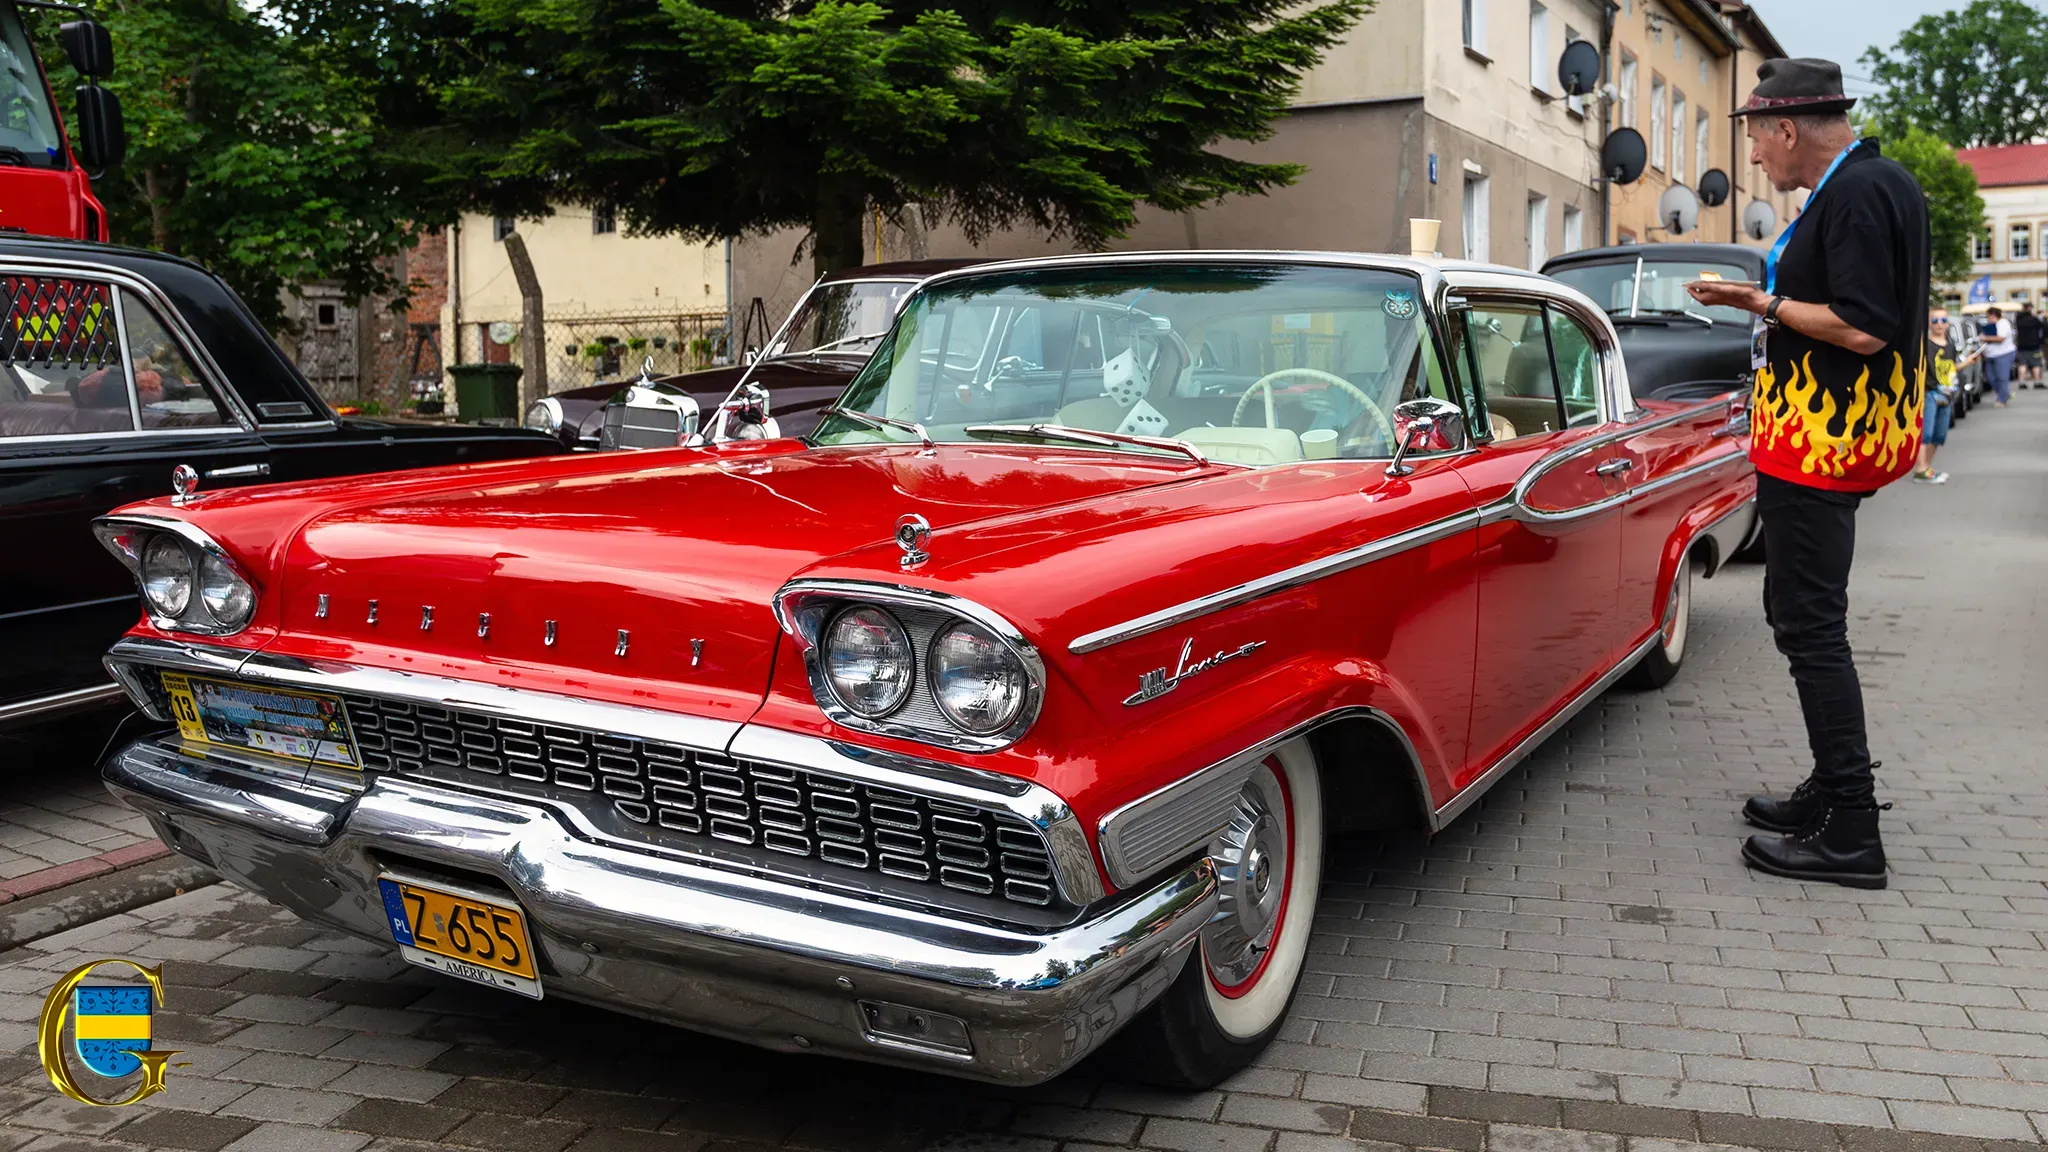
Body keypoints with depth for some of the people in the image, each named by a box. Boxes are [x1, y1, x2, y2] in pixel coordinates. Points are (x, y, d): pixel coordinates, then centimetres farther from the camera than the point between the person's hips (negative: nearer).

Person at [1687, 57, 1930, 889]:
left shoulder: (1861, 194, -17)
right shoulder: (1860, 187, 15)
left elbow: (1862, 327, -24)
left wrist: (1767, 303, -11)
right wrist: (1767, 300, 12)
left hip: (1822, 445, -11)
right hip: (1813, 438, 11)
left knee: (1811, 627, -8)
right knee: (1799, 613, 18)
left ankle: (1851, 834, -3)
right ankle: (1833, 790, 28)